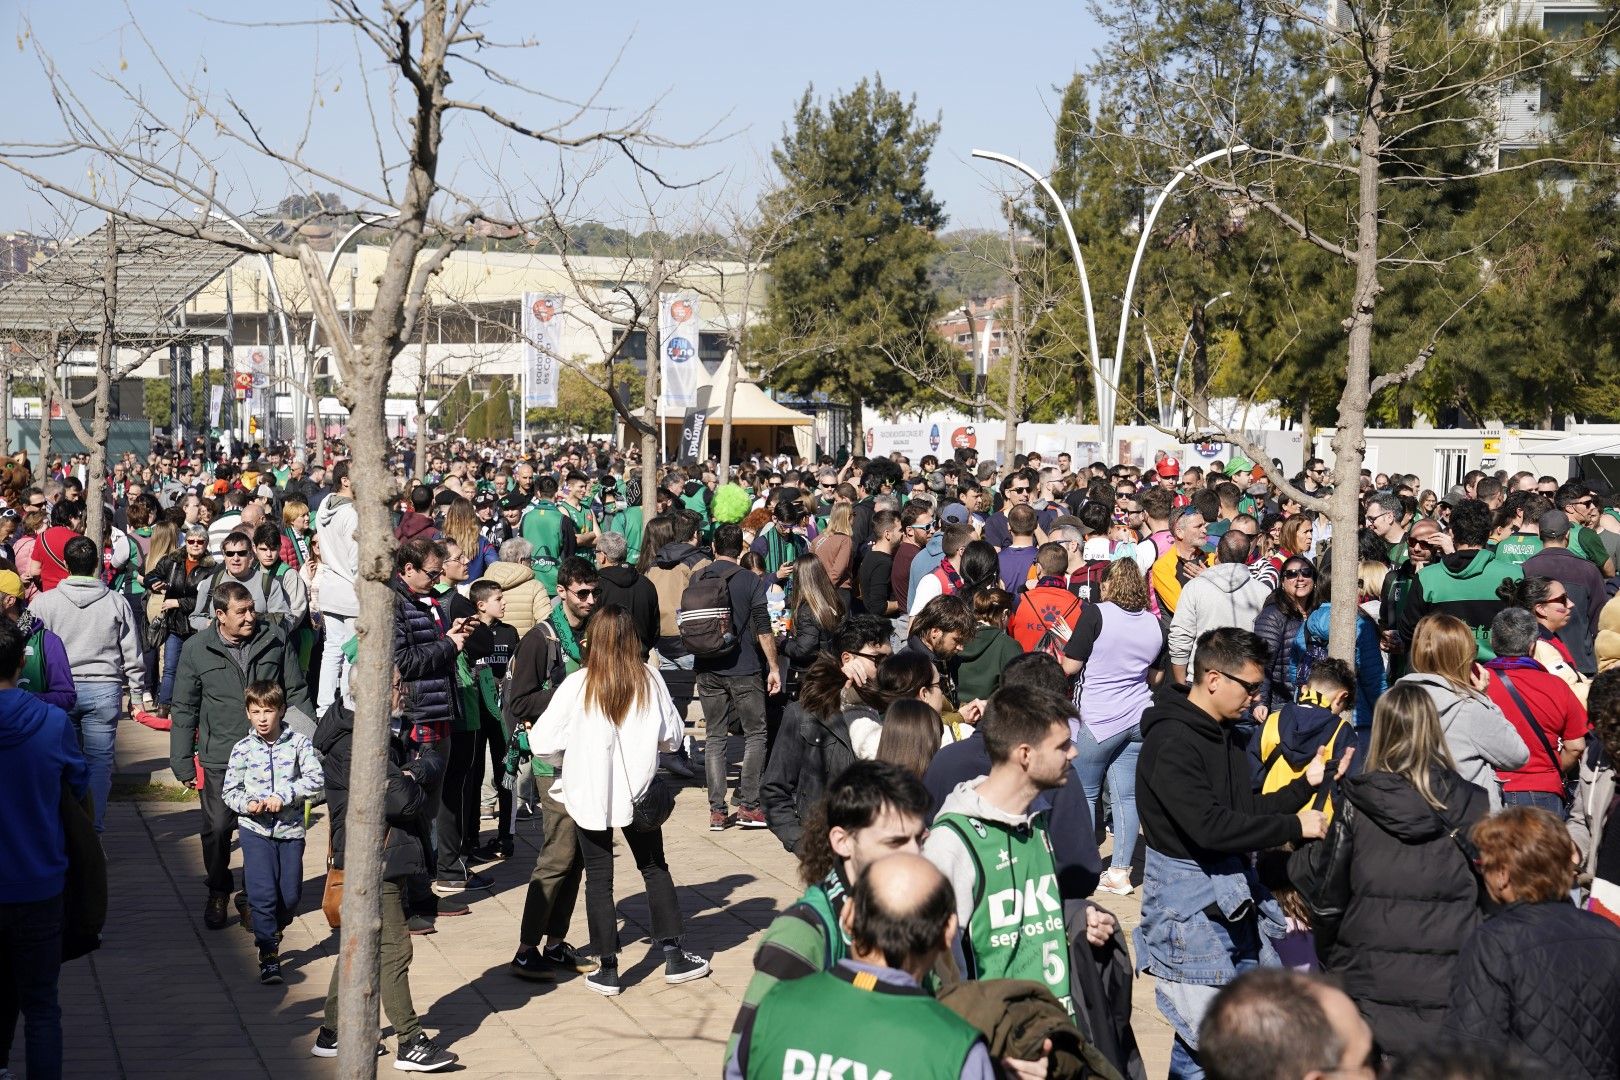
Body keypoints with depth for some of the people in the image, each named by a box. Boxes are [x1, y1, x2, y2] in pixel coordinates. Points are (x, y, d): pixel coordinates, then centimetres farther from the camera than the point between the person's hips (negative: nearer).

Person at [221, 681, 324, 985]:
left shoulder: (298, 743, -1)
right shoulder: (243, 749, 1)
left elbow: (316, 779, -10)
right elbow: (229, 792, 5)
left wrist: (284, 795, -20)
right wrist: (247, 804, -15)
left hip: (290, 829, 1)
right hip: (255, 829, -1)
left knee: (291, 894, 5)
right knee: (263, 891, -11)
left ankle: (271, 931, 35)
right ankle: (268, 955, -4)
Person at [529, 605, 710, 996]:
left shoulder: (577, 685, -12)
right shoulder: (649, 679, -7)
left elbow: (543, 741, -11)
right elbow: (673, 735, 0)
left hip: (590, 793, -2)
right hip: (638, 791, 2)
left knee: (599, 879, 8)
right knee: (655, 869, 18)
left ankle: (608, 970, 10)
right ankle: (674, 957, 19)